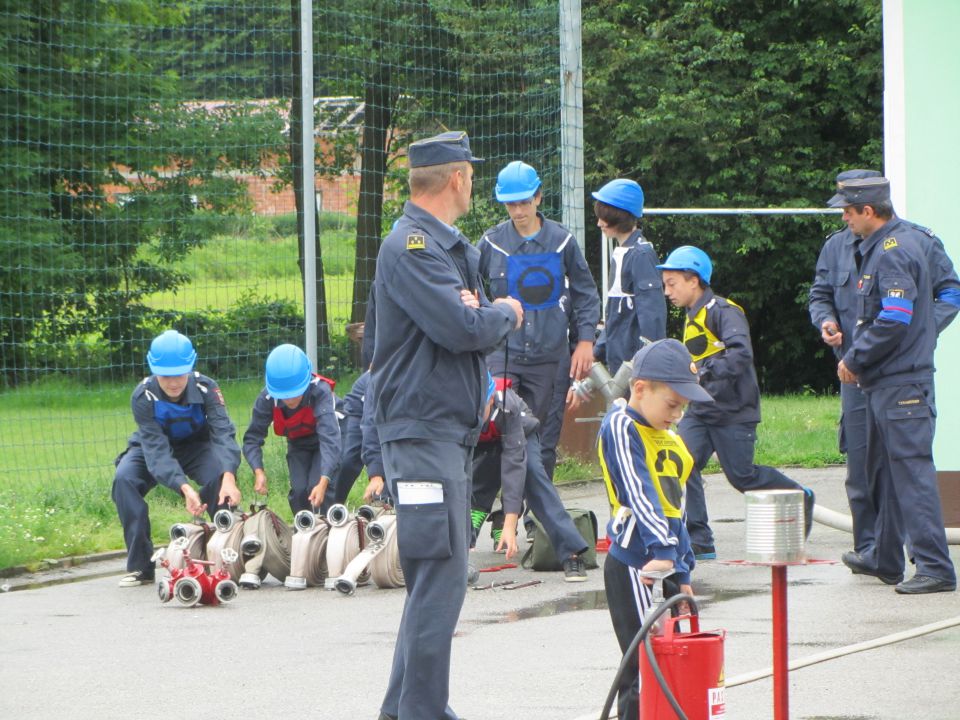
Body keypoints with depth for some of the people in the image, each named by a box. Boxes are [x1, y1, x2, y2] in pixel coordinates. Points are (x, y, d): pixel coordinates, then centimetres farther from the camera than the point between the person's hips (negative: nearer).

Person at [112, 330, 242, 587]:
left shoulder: (205, 388, -26)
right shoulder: (143, 396, -29)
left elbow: (224, 432, -35)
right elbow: (156, 450, -35)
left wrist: (229, 477, -54)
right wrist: (185, 488, -51)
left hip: (196, 445, 0)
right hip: (152, 448, 0)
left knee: (220, 477, -32)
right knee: (124, 479, -30)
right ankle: (140, 567, -23)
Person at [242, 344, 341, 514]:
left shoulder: (320, 391, -39)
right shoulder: (267, 398, -29)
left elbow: (329, 438, -48)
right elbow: (252, 438, -24)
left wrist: (323, 482, -59)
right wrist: (258, 472, -42)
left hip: (324, 442, -3)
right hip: (298, 445, 3)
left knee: (316, 489, -23)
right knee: (299, 490, -15)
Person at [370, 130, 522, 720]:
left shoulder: (456, 246, 18)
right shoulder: (411, 246, -14)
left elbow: (479, 326, 13)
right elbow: (462, 329, -24)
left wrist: (476, 310, -11)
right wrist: (504, 314, -3)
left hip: (454, 430, 10)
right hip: (423, 431, -10)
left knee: (437, 576, 14)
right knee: (440, 576, -12)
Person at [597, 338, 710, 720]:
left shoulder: (669, 438, 18)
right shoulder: (621, 427, -9)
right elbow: (638, 492, -21)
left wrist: (682, 571, 17)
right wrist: (663, 550, -31)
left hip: (666, 563, 9)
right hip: (634, 564, -9)